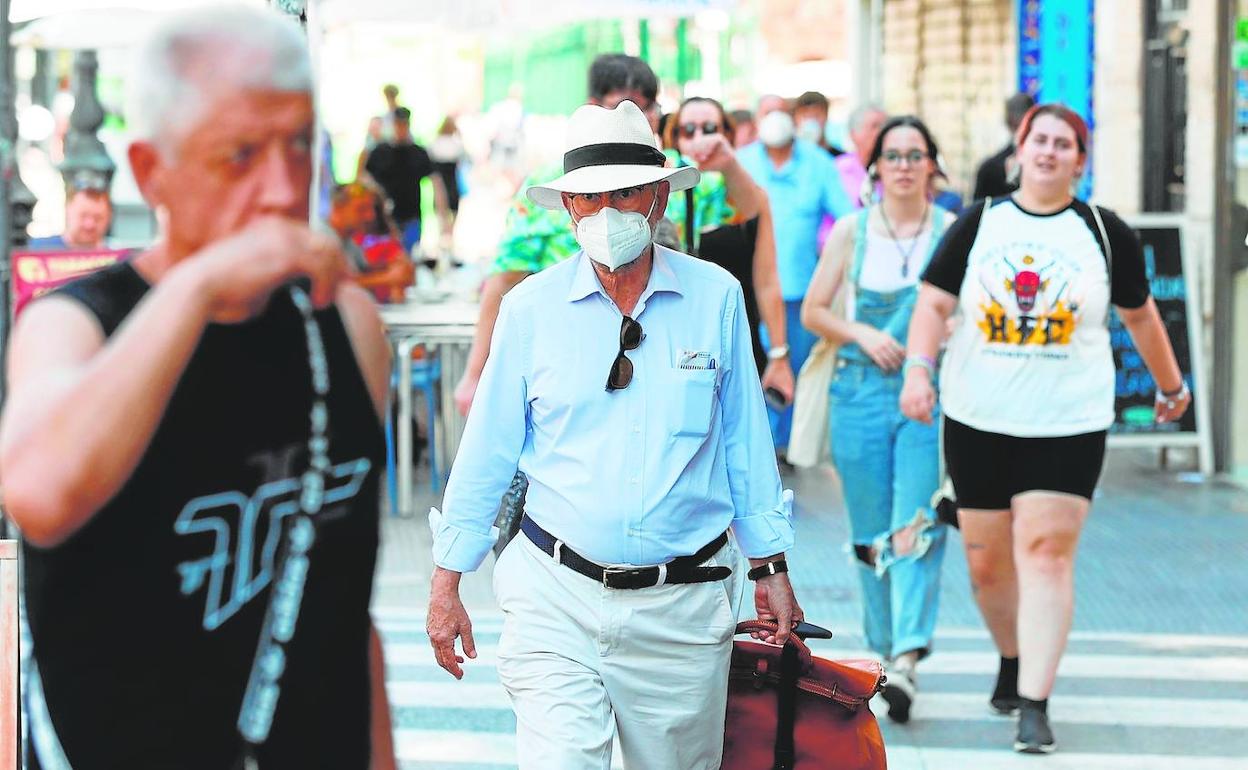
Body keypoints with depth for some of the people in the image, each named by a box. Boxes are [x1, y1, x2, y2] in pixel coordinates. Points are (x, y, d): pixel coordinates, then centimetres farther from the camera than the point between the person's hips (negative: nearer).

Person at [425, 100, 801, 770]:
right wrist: (447, 583, 6)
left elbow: (745, 440, 8)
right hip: (557, 600, -1)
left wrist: (770, 569, 11)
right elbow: (486, 451, 4)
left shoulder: (716, 298, 1)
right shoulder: (530, 308, -1)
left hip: (685, 608, 1)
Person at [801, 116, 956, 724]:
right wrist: (863, 333, -5)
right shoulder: (850, 230, 8)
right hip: (860, 392, 2)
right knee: (871, 533, 6)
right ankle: (885, 647, 19)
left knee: (915, 527, -15)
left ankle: (907, 657, -23)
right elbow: (813, 311, 12)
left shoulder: (953, 231, 5)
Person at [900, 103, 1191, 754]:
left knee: (1046, 554, -12)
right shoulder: (978, 224, 5)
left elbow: (1139, 314, 17)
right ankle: (1012, 662, 35)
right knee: (986, 561, 8)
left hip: (1068, 425, -2)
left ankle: (1033, 705, -13)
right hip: (978, 422, 2)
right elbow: (933, 303, -1)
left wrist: (1170, 386, 26)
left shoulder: (1105, 233, 4)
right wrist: (919, 368, -16)